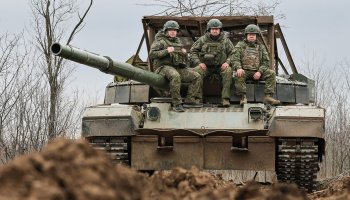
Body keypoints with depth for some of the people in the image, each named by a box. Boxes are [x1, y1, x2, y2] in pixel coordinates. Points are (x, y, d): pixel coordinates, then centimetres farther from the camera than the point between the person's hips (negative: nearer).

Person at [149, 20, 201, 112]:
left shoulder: (178, 42, 24)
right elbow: (152, 54, -11)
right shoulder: (160, 41, 3)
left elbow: (185, 60, 29)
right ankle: (177, 104, -36)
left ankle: (189, 99, -8)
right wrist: (166, 51, -20)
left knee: (196, 76, -9)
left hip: (179, 68, 7)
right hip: (164, 67, -7)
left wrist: (185, 53, 5)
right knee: (175, 76, -40)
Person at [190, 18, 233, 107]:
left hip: (221, 66, 0)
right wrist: (199, 62, -9)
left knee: (228, 71, -33)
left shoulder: (225, 41, 8)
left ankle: (226, 98, -32)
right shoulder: (202, 40, 6)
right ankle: (198, 98, -28)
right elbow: (193, 51, 6)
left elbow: (232, 53, 9)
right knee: (196, 71, -32)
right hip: (206, 66, 0)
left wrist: (227, 62, -11)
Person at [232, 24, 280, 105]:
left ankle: (268, 96, -27)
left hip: (257, 72, 3)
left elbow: (266, 61, 7)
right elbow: (235, 59, -3)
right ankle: (243, 97, -34)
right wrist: (238, 68, -25)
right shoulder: (240, 45, 9)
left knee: (271, 73, -20)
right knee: (238, 75, -36)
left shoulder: (261, 47, 15)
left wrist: (260, 72, -12)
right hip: (244, 71, -3)